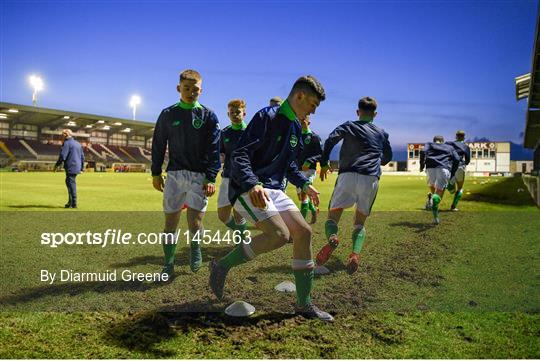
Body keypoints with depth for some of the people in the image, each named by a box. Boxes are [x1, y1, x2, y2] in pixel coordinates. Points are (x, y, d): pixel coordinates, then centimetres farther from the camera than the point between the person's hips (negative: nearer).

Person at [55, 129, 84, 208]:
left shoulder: (67, 143, -9)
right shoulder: (77, 143, 18)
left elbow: (62, 156, -16)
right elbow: (82, 156, 20)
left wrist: (57, 165, -5)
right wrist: (82, 167, 25)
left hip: (70, 167, -9)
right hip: (77, 167, 9)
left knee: (71, 184, -5)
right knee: (69, 183, 18)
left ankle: (73, 204, -3)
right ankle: (70, 202, 23)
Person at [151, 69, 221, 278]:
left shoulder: (208, 116, 2)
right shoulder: (168, 114, 7)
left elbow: (213, 150, -1)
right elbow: (158, 145, 12)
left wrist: (211, 178, -8)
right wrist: (156, 173, 9)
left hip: (199, 175, -2)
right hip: (174, 174, 2)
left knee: (195, 222, -9)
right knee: (170, 222, 4)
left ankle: (195, 248, 24)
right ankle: (168, 265, 18)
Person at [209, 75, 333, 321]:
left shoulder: (295, 127, 16)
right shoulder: (267, 117, -12)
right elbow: (240, 154, -20)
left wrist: (304, 184, 20)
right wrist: (253, 185, -35)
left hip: (274, 190, 9)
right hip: (247, 189, -9)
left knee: (303, 232, -2)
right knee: (280, 235, -24)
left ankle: (304, 304, 9)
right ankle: (222, 266, -4)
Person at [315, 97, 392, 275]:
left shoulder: (349, 126, 15)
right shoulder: (382, 133, 21)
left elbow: (330, 140, -1)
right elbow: (388, 157, 31)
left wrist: (324, 163, 8)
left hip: (348, 175, -2)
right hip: (371, 179, 2)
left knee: (333, 216, 5)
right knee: (360, 222, 13)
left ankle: (332, 238, -30)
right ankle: (355, 253, -15)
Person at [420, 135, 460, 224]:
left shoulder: (429, 144, 27)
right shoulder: (449, 147, 31)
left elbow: (423, 152, 4)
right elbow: (456, 159, 15)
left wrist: (422, 165, 10)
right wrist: (452, 173, 19)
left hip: (431, 167, 1)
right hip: (445, 168, -1)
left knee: (432, 185, 26)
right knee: (439, 190, -8)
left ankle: (431, 196, -4)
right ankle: (435, 200, -41)